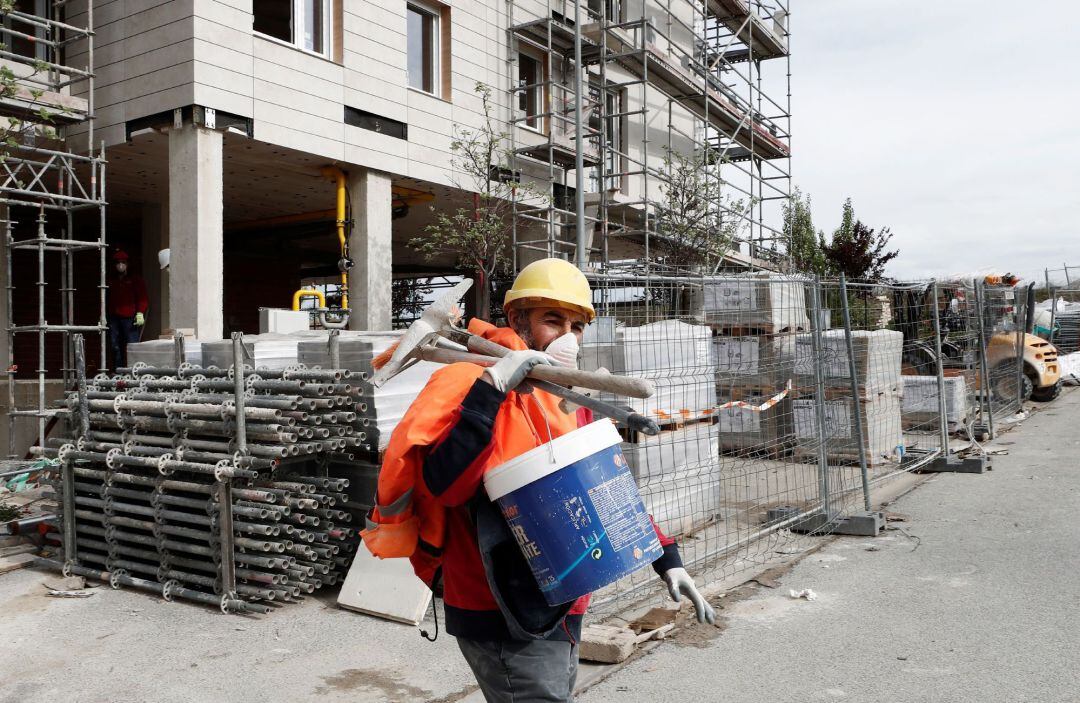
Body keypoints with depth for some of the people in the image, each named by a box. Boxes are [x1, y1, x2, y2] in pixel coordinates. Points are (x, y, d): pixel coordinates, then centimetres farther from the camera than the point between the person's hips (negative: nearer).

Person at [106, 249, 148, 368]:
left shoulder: (136, 280, 5)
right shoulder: (110, 281, 16)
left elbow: (143, 298, 0)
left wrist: (140, 313, -12)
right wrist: (103, 315, 11)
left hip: (130, 318, -4)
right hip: (113, 318, 5)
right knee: (115, 346, 7)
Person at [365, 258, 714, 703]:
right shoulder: (481, 385, -16)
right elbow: (445, 485, -30)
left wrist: (667, 560, 9)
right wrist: (491, 388, -33)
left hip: (558, 611, 9)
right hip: (506, 621, -8)